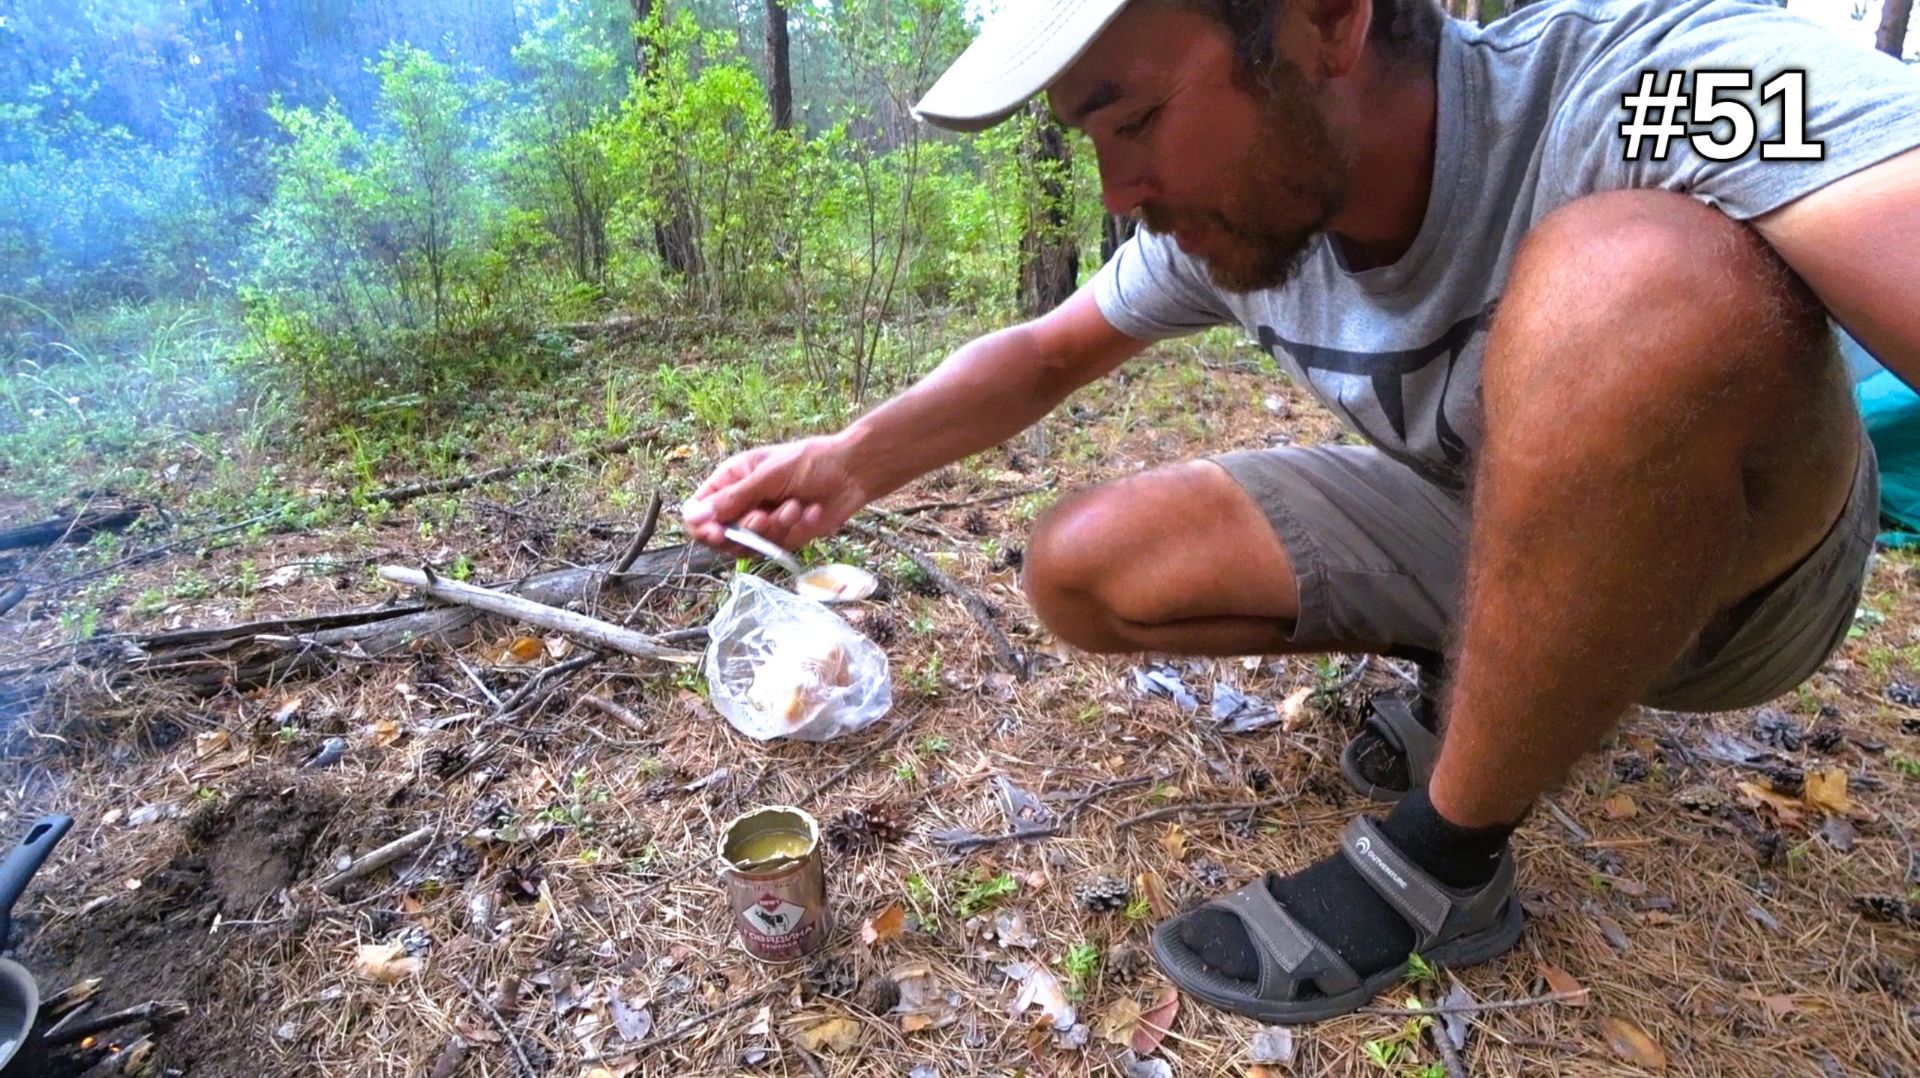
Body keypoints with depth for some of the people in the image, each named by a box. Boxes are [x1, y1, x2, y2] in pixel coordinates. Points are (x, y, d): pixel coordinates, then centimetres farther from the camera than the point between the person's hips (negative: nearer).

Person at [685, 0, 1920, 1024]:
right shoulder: (1226, 216, -13)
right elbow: (1045, 354, 0)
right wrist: (853, 462, -16)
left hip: (1744, 557, -4)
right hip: (1470, 527, 5)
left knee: (1634, 270, -37)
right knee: (1082, 572, -9)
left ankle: (1440, 859, -18)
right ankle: (1482, 678, 5)